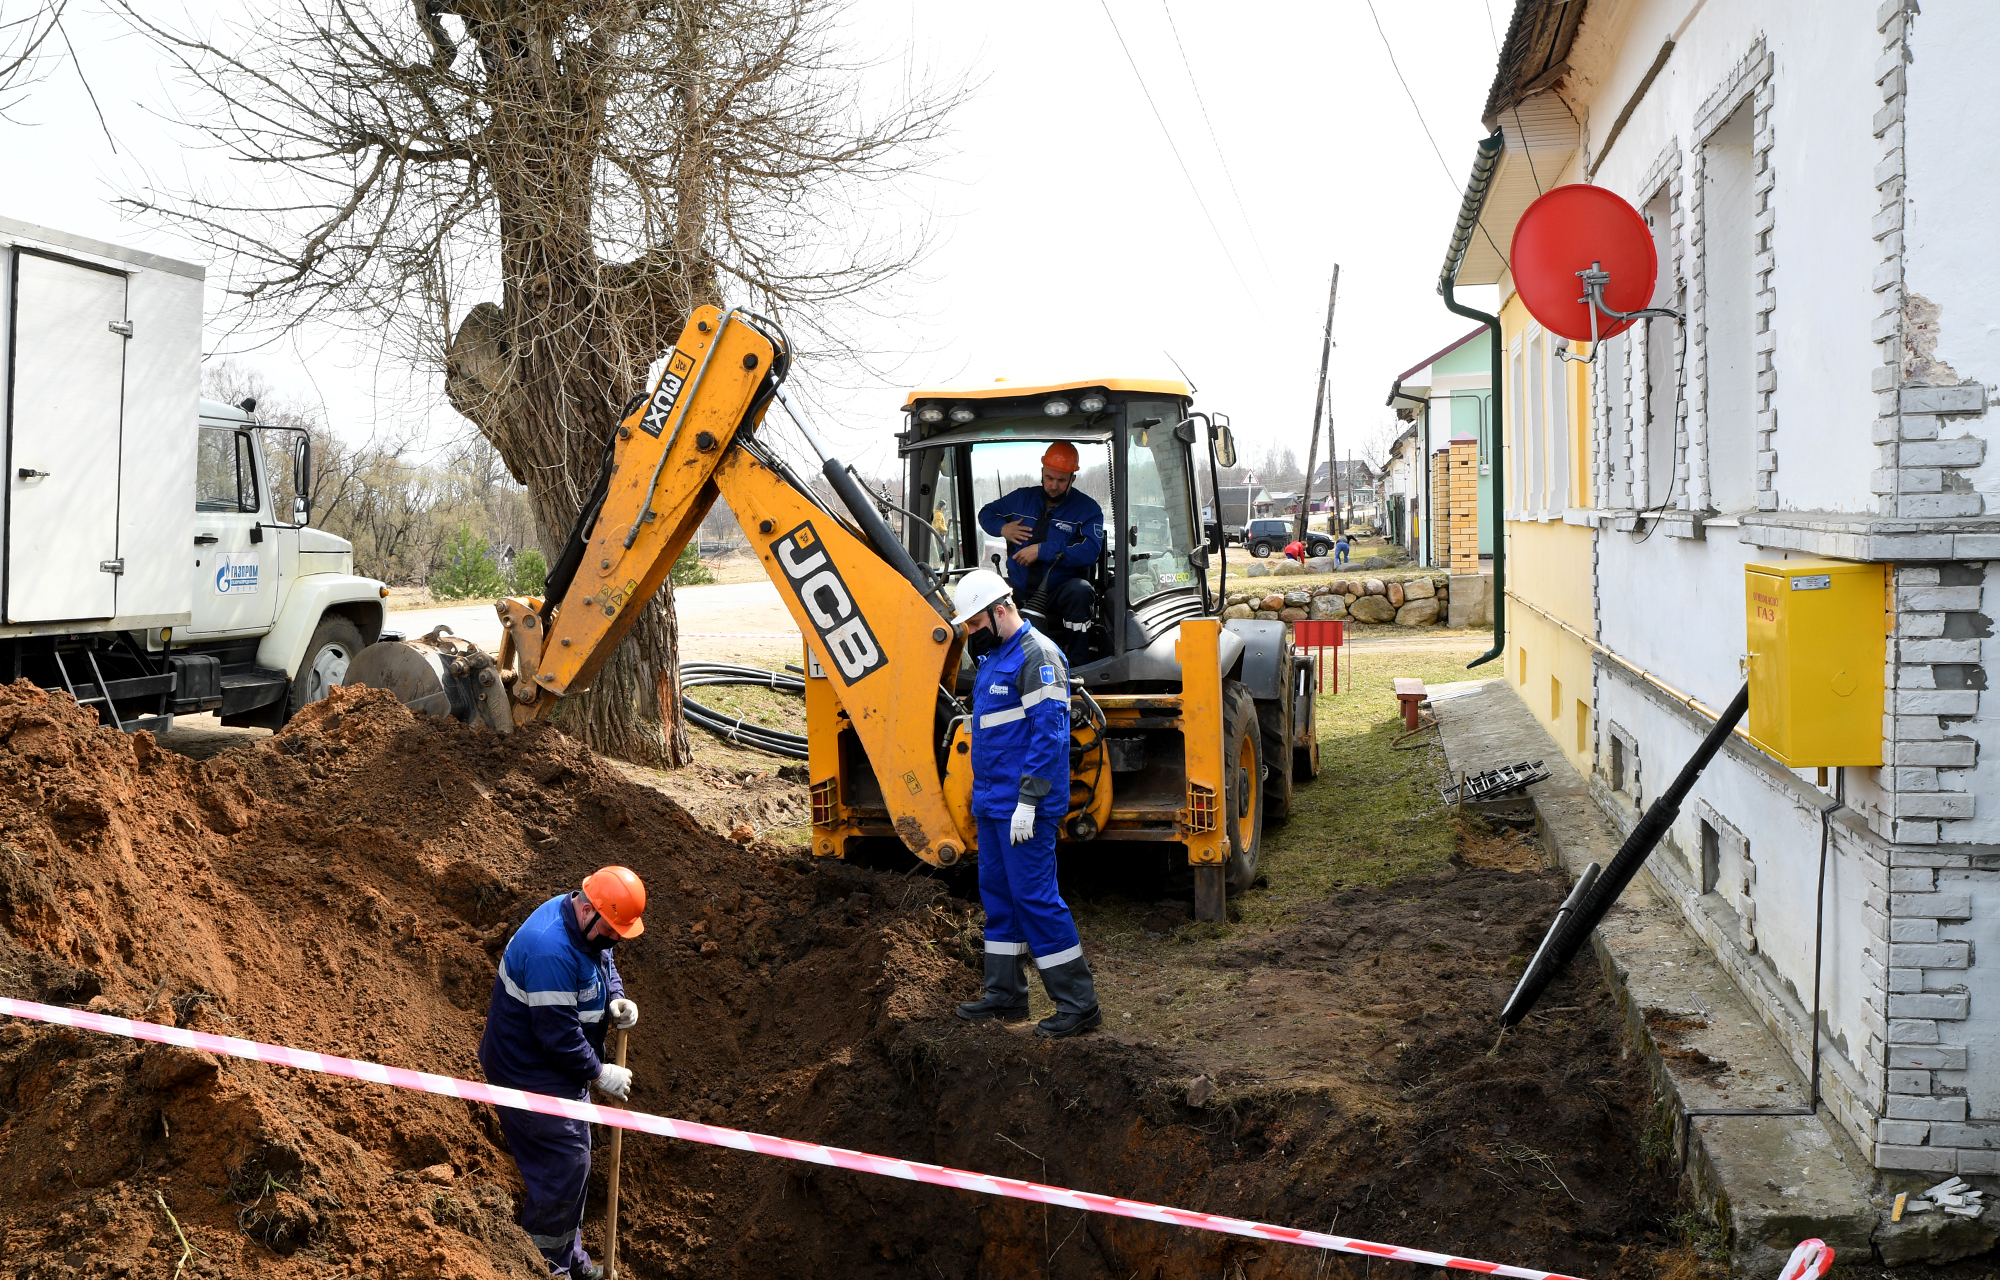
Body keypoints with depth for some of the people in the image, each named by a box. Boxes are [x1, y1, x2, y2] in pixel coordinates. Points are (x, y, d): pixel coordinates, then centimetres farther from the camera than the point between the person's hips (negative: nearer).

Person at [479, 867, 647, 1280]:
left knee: (574, 1158, 19)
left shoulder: (587, 928, -2)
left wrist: (615, 1000, -5)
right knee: (565, 1165, -7)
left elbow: (604, 966, 17)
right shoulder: (551, 951, -33)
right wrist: (599, 1074, -19)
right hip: (531, 1073, -10)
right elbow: (558, 1033, -30)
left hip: (560, 1069, 10)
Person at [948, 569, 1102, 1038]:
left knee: (1034, 896, -8)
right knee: (997, 892, 14)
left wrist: (1028, 801, -23)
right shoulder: (994, 656, 16)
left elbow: (1049, 733, -21)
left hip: (1024, 807, -10)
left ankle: (1079, 1003, -2)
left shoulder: (1037, 655, -16)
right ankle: (1005, 995, 25)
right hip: (993, 802, 10)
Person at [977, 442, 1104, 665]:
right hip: (1019, 589, 3)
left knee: (1080, 591, -38)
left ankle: (1076, 666, -26)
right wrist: (1002, 528, 4)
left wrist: (1042, 551, -19)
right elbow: (986, 512, 29)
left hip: (1059, 592, -3)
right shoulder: (1022, 498, 14)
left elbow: (1090, 551, -16)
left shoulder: (1087, 508, 0)